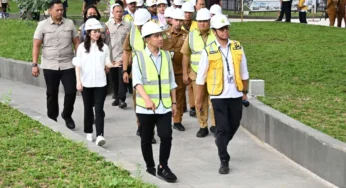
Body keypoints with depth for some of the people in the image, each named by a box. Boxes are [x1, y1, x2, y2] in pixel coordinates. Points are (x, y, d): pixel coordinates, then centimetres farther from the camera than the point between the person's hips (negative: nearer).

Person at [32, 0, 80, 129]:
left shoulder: (70, 24, 4)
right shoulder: (43, 25, -1)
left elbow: (76, 42, 8)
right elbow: (36, 46, -2)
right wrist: (34, 64, -8)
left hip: (68, 65, 1)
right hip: (49, 66, -1)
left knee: (71, 91, -3)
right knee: (52, 94, 9)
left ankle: (67, 115, 20)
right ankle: (52, 119, 23)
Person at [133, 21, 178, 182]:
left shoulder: (166, 55, 6)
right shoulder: (139, 57, -6)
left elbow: (171, 81, 13)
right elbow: (137, 81, -17)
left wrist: (174, 102, 12)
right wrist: (146, 99, -32)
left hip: (164, 106, 2)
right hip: (145, 106, -2)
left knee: (166, 136, -9)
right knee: (146, 139, 9)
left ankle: (163, 167, 9)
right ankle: (150, 167, 27)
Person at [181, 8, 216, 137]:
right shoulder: (191, 35, 4)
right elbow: (186, 55, 6)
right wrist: (185, 74, 2)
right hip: (196, 74, 2)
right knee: (200, 102, 6)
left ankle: (214, 125, 12)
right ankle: (203, 127, 15)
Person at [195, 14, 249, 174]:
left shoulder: (237, 47, 2)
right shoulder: (208, 51, -7)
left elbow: (244, 72, 12)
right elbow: (201, 78, -2)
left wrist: (245, 91, 14)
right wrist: (199, 100, 1)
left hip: (236, 95, 4)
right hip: (219, 96, -3)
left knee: (234, 125, 15)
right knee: (222, 128, -3)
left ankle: (221, 143, 44)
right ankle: (224, 162, 6)